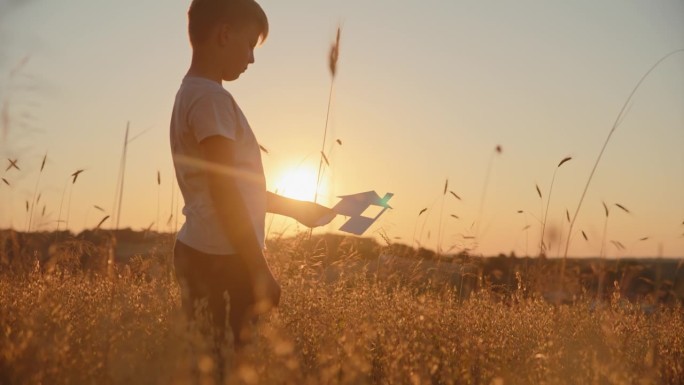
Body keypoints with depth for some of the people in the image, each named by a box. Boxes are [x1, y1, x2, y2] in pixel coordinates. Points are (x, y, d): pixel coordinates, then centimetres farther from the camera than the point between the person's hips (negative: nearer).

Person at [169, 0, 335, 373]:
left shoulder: (195, 93, 17)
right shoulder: (211, 98, -13)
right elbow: (225, 194, -18)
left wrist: (297, 208, 23)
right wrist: (260, 270, -16)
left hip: (209, 254, 9)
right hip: (219, 259, -9)